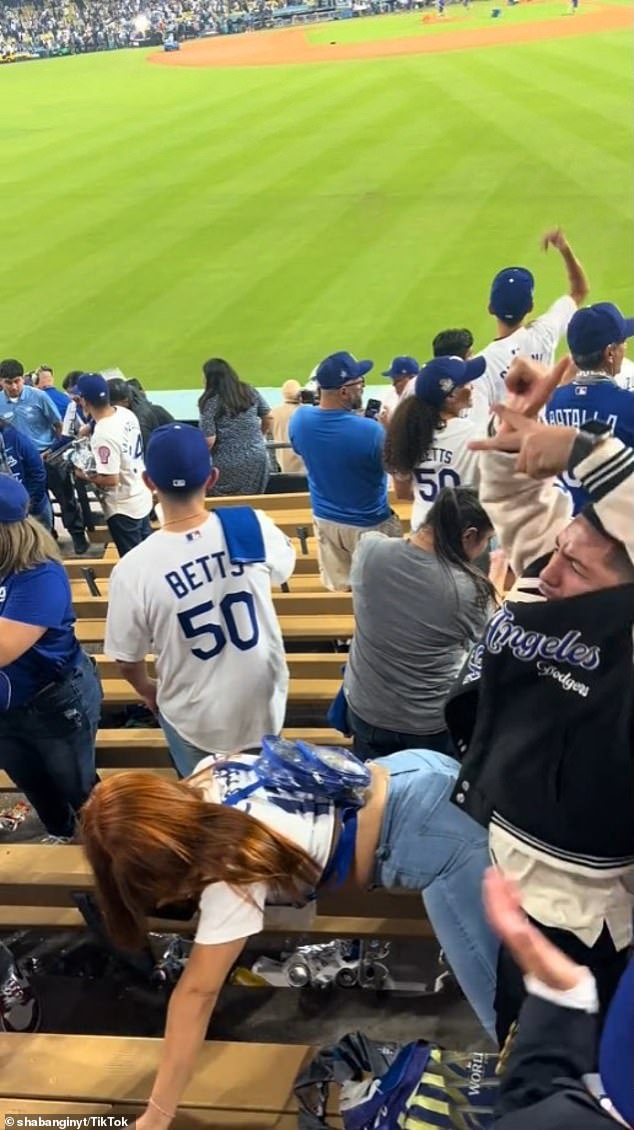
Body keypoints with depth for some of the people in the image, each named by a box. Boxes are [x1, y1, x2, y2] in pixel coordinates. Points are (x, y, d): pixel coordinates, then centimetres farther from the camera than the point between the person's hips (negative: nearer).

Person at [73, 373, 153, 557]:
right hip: (141, 497, 8)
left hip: (123, 507, -8)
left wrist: (85, 475, -9)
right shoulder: (127, 414, -4)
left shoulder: (103, 435, -29)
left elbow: (111, 479, -26)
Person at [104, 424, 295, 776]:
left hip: (197, 721, -2)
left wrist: (147, 690, 12)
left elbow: (128, 660, -10)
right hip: (265, 706, 2)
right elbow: (284, 569, 4)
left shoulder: (134, 569, -26)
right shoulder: (254, 526, -21)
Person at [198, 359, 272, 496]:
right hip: (258, 459, 4)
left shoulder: (209, 403, -10)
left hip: (229, 467, -4)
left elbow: (209, 441, -14)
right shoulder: (251, 392, 4)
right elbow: (268, 419, 14)